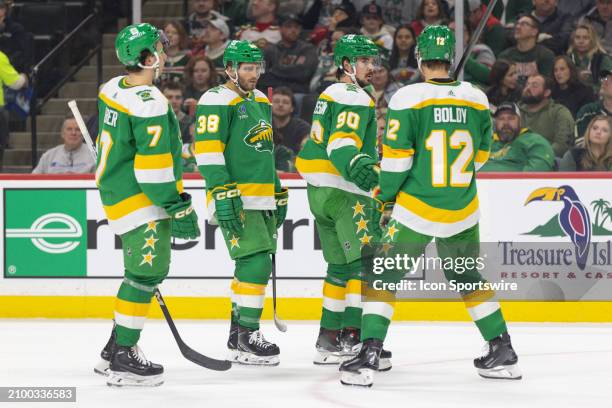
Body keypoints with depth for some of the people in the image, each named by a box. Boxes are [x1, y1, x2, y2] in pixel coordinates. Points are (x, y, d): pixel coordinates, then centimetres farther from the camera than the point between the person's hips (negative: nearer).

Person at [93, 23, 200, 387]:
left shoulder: (113, 89, 7)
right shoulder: (149, 105, -22)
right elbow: (154, 167, -23)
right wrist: (179, 208, -17)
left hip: (117, 191, 10)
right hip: (141, 203, -10)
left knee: (147, 272, 18)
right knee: (147, 273, -8)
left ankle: (114, 351, 24)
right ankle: (123, 359, -6)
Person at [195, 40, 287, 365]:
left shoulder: (260, 101, 20)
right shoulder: (217, 101, -9)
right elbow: (207, 150, -16)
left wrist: (278, 194, 27)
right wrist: (222, 192, -23)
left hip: (261, 200, 9)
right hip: (236, 200, -9)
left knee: (254, 265, 11)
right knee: (256, 263, -16)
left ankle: (239, 334, 20)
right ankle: (245, 339, -14)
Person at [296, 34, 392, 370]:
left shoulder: (332, 94, 20)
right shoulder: (354, 98, -11)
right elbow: (341, 143, -26)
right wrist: (356, 165, -44)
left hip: (319, 191, 10)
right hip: (344, 193, -10)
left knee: (342, 265, 15)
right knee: (365, 263, -11)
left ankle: (329, 339, 17)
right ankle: (353, 338, -17)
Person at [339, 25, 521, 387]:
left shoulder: (408, 99, -11)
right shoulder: (477, 100, 2)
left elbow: (396, 157, -11)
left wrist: (385, 199, 4)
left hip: (415, 211, -4)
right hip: (463, 213, 4)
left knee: (384, 276, 4)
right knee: (467, 277, 21)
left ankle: (369, 355, -8)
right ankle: (503, 353, 22)